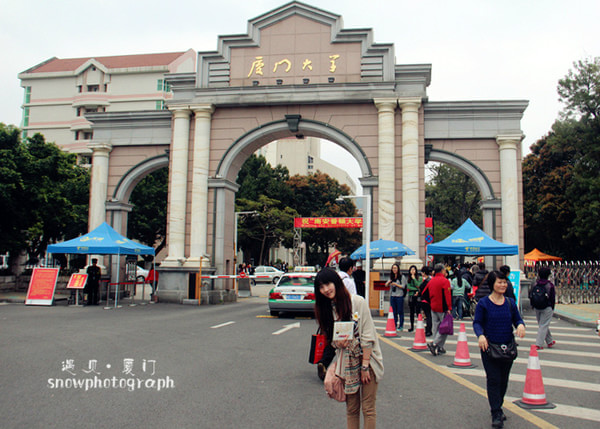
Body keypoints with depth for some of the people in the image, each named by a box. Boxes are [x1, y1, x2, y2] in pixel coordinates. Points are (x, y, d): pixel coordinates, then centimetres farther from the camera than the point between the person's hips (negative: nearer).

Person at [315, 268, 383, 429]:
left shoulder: (357, 302, -12)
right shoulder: (326, 309, 4)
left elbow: (368, 337, -12)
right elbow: (334, 342, 7)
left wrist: (365, 366, -12)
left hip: (368, 360, -4)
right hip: (347, 364, 4)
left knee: (368, 409, 0)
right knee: (351, 409, 8)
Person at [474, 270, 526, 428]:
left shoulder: (510, 303, 5)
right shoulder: (483, 303, -6)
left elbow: (517, 319, 11)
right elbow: (477, 322, -5)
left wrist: (520, 325, -13)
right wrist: (481, 335, -24)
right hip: (489, 347, -4)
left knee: (504, 380, 14)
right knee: (493, 380, -4)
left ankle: (498, 406, 33)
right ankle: (496, 414, 2)